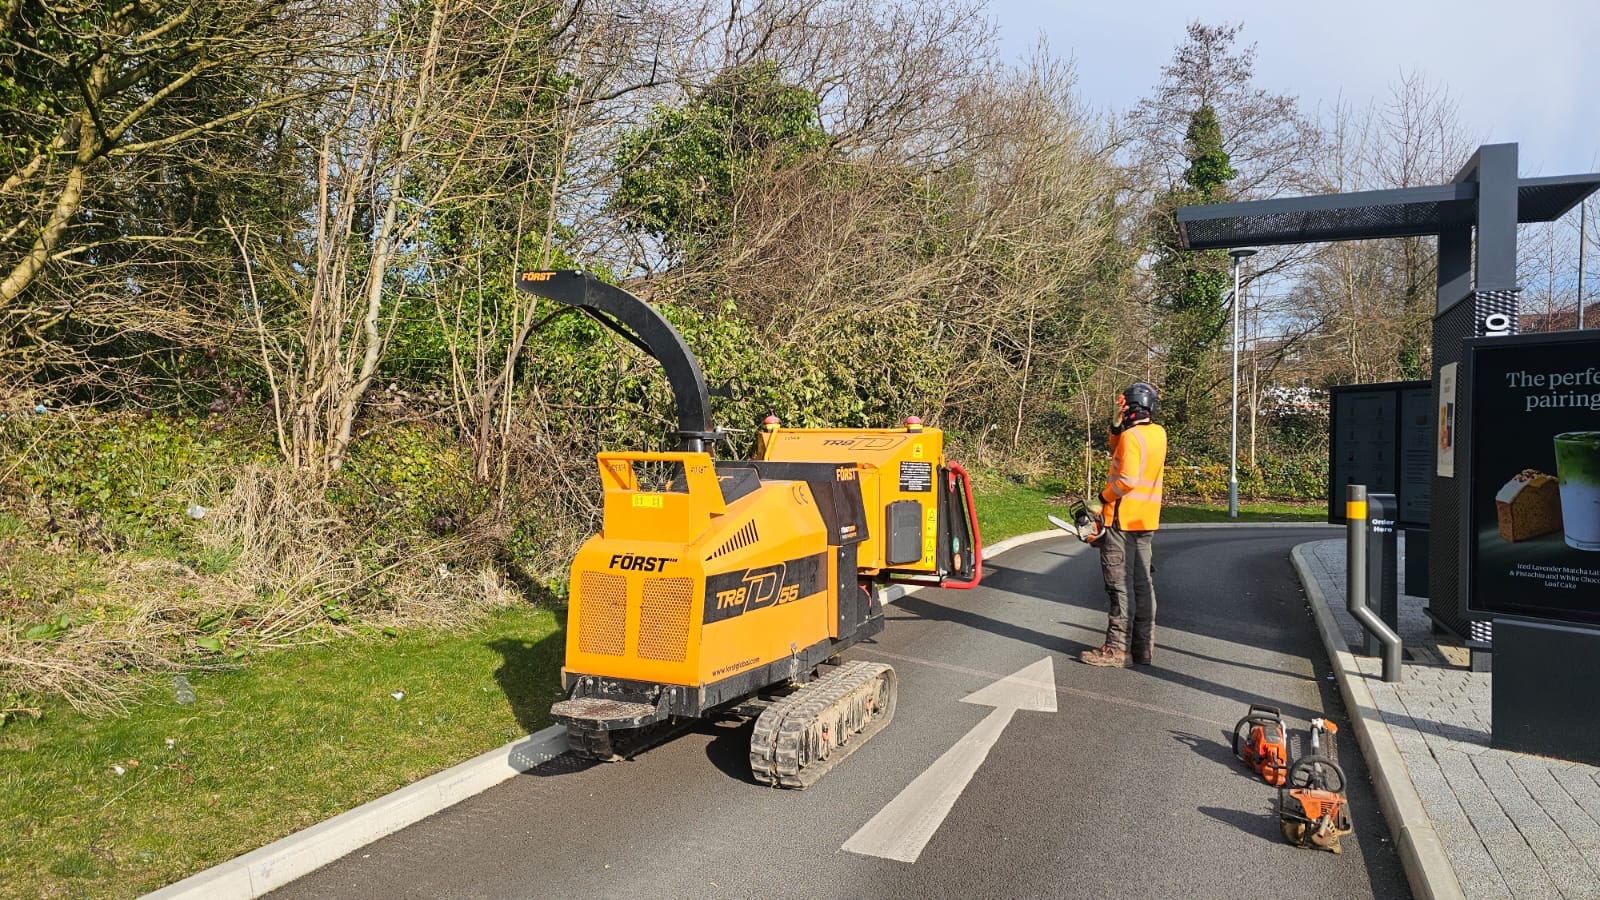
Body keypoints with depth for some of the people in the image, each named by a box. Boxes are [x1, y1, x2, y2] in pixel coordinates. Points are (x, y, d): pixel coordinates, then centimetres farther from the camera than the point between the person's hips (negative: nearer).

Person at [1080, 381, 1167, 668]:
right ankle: (1143, 647, 17)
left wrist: (1104, 496, -9)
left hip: (1122, 521, -9)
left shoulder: (1131, 436, -17)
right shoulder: (1159, 433, 9)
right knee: (1144, 584, 11)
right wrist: (1117, 427, 5)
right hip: (1147, 522, 9)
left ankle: (1117, 649, -1)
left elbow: (1126, 479, -25)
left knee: (1119, 586, -4)